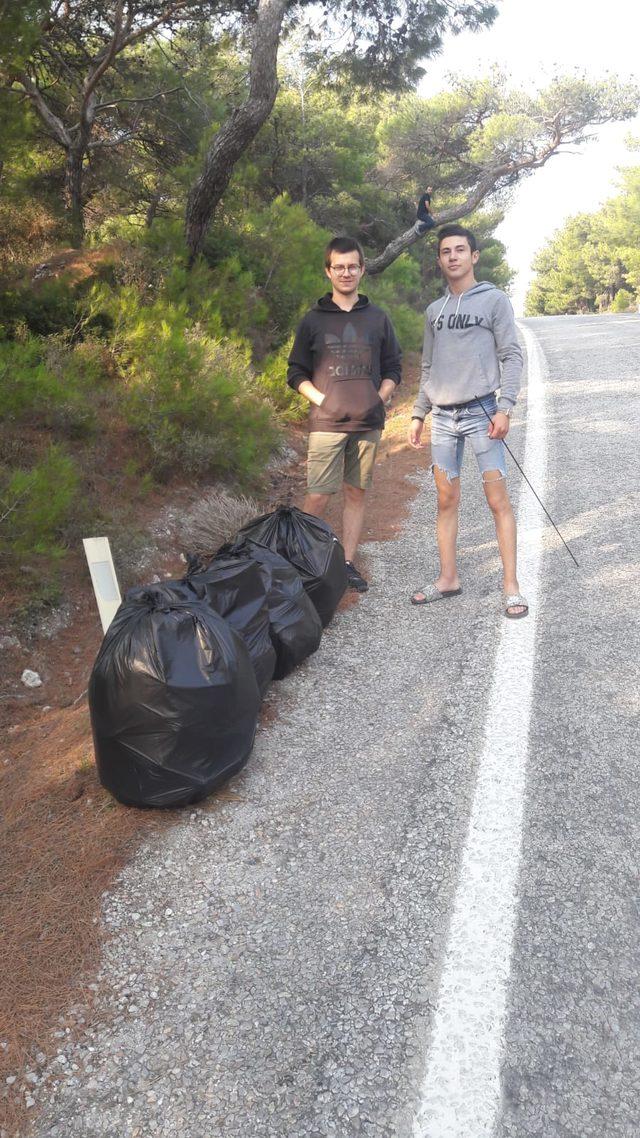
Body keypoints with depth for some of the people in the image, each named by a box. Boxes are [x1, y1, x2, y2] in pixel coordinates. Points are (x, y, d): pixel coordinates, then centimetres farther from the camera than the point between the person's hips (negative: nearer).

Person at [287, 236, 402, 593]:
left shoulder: (378, 318, 11)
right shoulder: (313, 320, 7)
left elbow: (393, 368, 15)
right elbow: (297, 373, 8)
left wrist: (380, 397, -1)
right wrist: (321, 399, -6)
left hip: (368, 423, 2)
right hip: (327, 422, -2)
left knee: (356, 493, 7)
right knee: (318, 497, -8)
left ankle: (348, 563, 15)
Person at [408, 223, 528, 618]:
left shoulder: (494, 300, 2)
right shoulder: (434, 310, 16)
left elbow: (511, 356, -4)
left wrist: (505, 407, -14)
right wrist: (419, 413, 14)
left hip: (481, 410, -5)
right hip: (443, 416, 5)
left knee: (498, 499, -7)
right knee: (447, 500, 7)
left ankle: (512, 585, -3)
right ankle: (449, 578, 15)